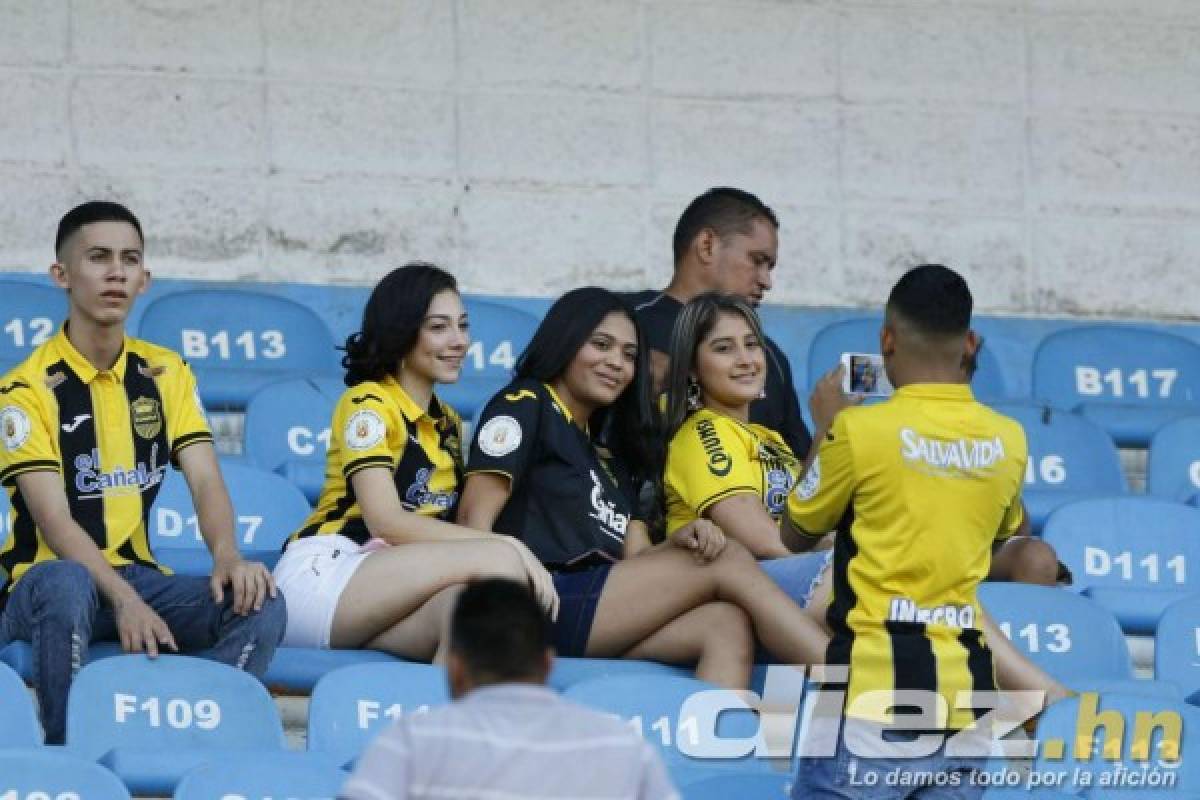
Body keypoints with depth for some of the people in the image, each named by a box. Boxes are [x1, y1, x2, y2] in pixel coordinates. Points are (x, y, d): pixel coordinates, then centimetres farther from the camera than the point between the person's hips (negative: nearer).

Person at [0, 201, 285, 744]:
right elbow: (54, 520, -16)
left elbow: (205, 481, 0)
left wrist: (227, 556, -23)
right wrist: (123, 599, -31)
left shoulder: (166, 375, 10)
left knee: (261, 604, -22)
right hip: (51, 576, -5)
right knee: (67, 586, -41)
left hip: (139, 574, 5)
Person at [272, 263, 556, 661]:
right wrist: (506, 546, -21)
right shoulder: (368, 404, -2)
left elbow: (448, 522, 15)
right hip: (320, 579, -6)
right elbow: (386, 521, -15)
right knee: (501, 562, -29)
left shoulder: (449, 424, 23)